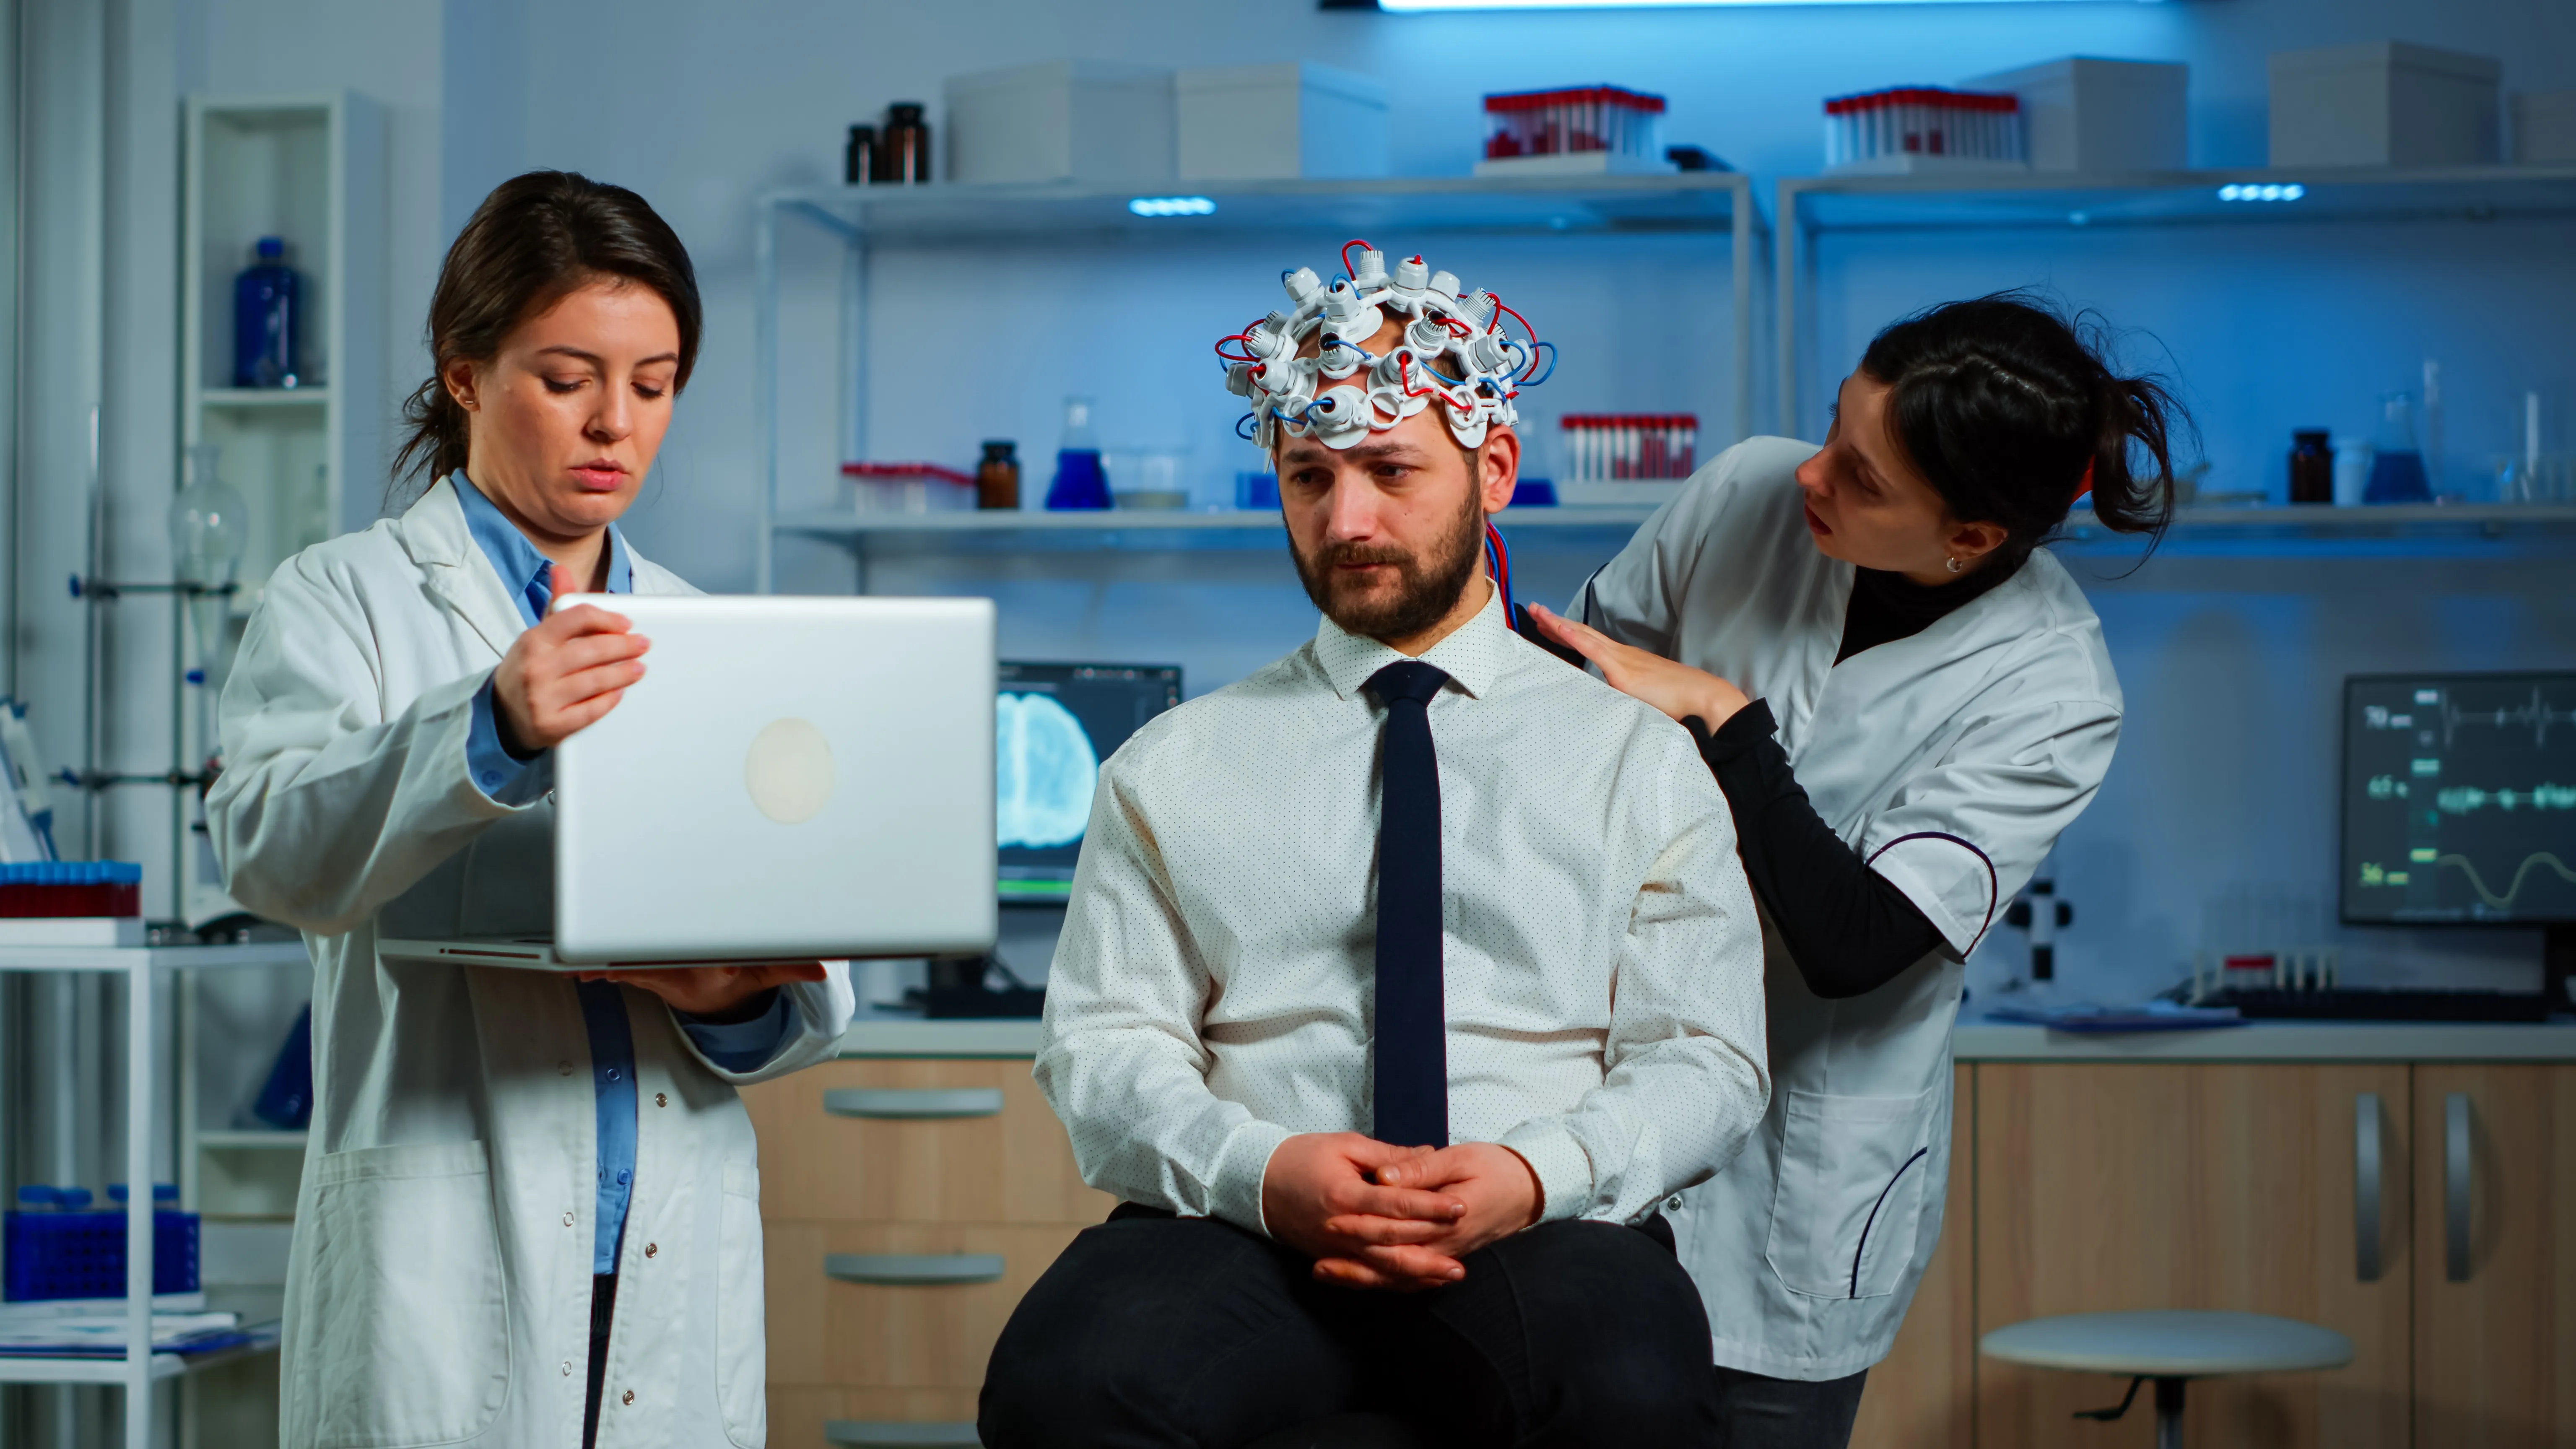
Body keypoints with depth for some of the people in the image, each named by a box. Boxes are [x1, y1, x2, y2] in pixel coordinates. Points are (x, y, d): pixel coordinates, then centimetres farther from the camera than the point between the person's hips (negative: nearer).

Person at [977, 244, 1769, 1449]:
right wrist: (1258, 1169, -11)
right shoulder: (1171, 769, 17)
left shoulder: (1639, 761, 14)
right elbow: (1100, 1045, 10)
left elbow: (1704, 1061, 8)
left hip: (1544, 1232, -1)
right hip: (1240, 1235, 2)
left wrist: (1539, 1173, -12)